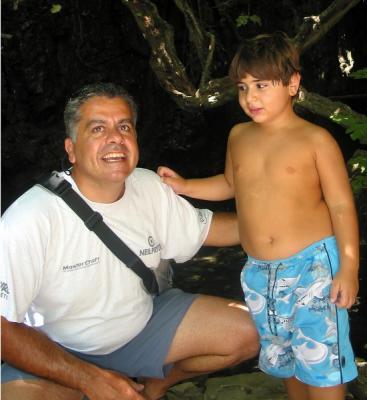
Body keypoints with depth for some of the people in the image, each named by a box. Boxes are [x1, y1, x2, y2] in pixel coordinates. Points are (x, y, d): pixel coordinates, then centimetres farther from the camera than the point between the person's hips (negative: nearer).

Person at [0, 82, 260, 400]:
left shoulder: (149, 187, -7)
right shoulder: (33, 217, -27)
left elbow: (204, 228, 10)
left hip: (141, 324, 6)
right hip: (58, 353, -5)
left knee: (245, 332, -4)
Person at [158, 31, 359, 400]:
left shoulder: (315, 139, -10)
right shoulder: (239, 136, 5)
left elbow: (341, 206, -9)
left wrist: (349, 266, -14)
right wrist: (184, 186, 13)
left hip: (312, 265, -5)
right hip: (259, 273, 5)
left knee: (321, 361, -3)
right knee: (284, 361, 18)